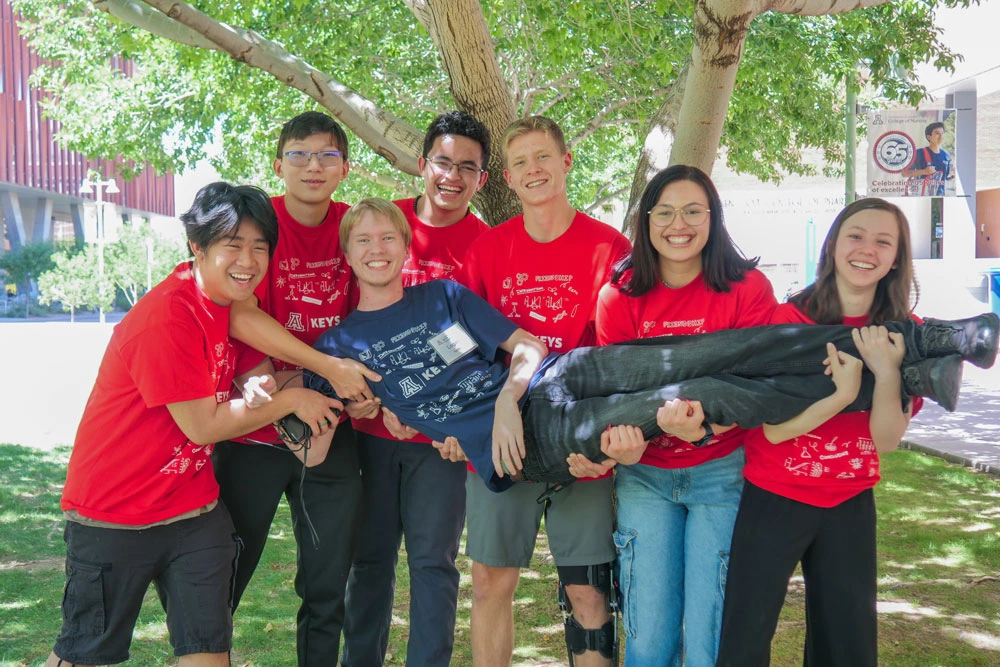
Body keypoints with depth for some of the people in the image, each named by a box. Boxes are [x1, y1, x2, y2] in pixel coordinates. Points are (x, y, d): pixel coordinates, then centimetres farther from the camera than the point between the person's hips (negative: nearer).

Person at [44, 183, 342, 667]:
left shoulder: (231, 298, 1)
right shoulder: (168, 317, -24)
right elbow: (204, 426, -20)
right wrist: (290, 399, -12)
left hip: (195, 509, 7)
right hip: (114, 515, -6)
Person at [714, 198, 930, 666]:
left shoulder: (903, 334, -3)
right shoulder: (789, 319, -11)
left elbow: (886, 441, -11)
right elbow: (774, 428, -16)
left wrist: (886, 371, -26)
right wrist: (843, 392, -29)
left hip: (850, 505, 3)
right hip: (773, 499, -3)